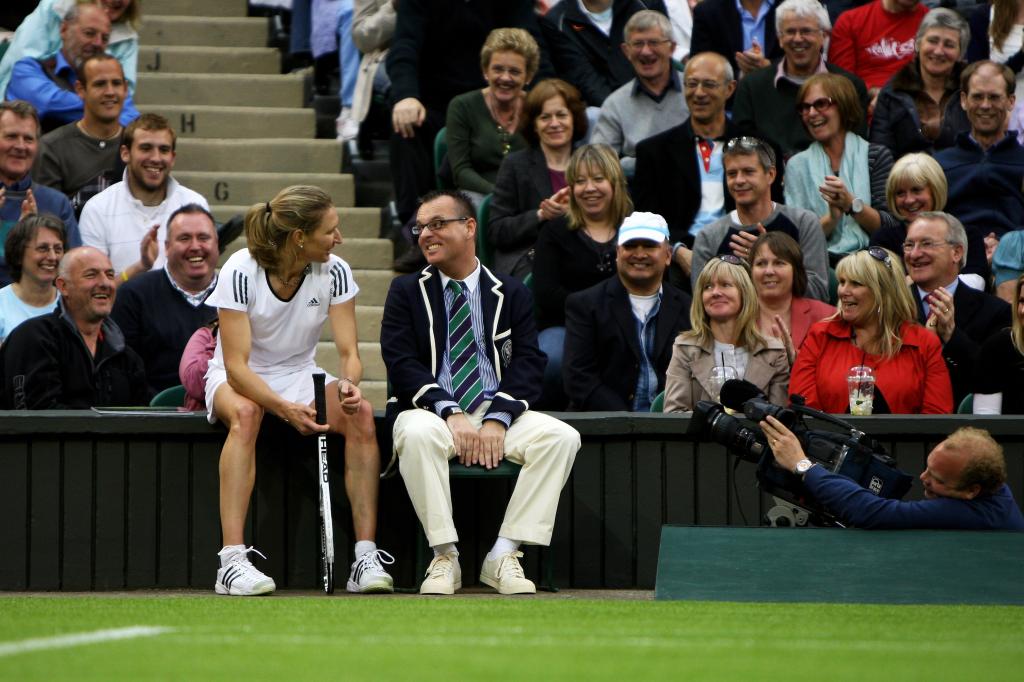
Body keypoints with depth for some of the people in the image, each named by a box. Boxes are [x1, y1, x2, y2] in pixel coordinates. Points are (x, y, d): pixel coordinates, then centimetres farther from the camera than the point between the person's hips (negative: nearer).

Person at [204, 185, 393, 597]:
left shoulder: (335, 272, -10)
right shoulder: (240, 273, -22)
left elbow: (348, 351, -10)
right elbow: (236, 365, -25)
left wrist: (349, 385, -34)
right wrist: (284, 408, -40)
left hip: (301, 377, 4)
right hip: (236, 380, -4)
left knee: (361, 414, -26)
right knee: (245, 413, -39)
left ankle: (366, 558, -27)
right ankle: (232, 562, -43)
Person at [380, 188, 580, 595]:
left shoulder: (511, 294, 13)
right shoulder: (406, 291, 10)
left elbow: (527, 364, 2)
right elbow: (401, 364, -3)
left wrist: (497, 419, -15)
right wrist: (451, 413, -18)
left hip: (497, 413, 2)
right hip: (432, 411, -2)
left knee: (562, 437, -27)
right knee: (417, 434, -39)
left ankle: (503, 555, -24)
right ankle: (445, 557, -32)